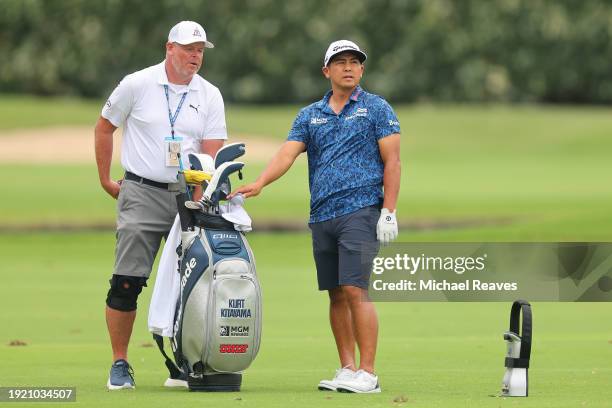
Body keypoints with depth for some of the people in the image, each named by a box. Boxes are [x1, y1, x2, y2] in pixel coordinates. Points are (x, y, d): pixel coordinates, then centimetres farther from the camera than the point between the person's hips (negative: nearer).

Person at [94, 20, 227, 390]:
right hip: (142, 194, -2)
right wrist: (105, 179, 8)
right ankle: (120, 364, 1)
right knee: (127, 282, -7)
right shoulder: (137, 85, -1)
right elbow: (105, 127, 9)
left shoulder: (210, 96, 5)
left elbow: (212, 151, 0)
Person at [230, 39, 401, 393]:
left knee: (355, 290, -15)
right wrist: (260, 183, -15)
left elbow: (392, 161, -1)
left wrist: (389, 212, -9)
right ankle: (347, 368, 11)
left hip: (361, 211, -5)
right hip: (322, 215, 5)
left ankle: (367, 373, -15)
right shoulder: (310, 115, 15)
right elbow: (287, 154, 3)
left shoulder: (377, 109, 4)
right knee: (336, 295, 6)